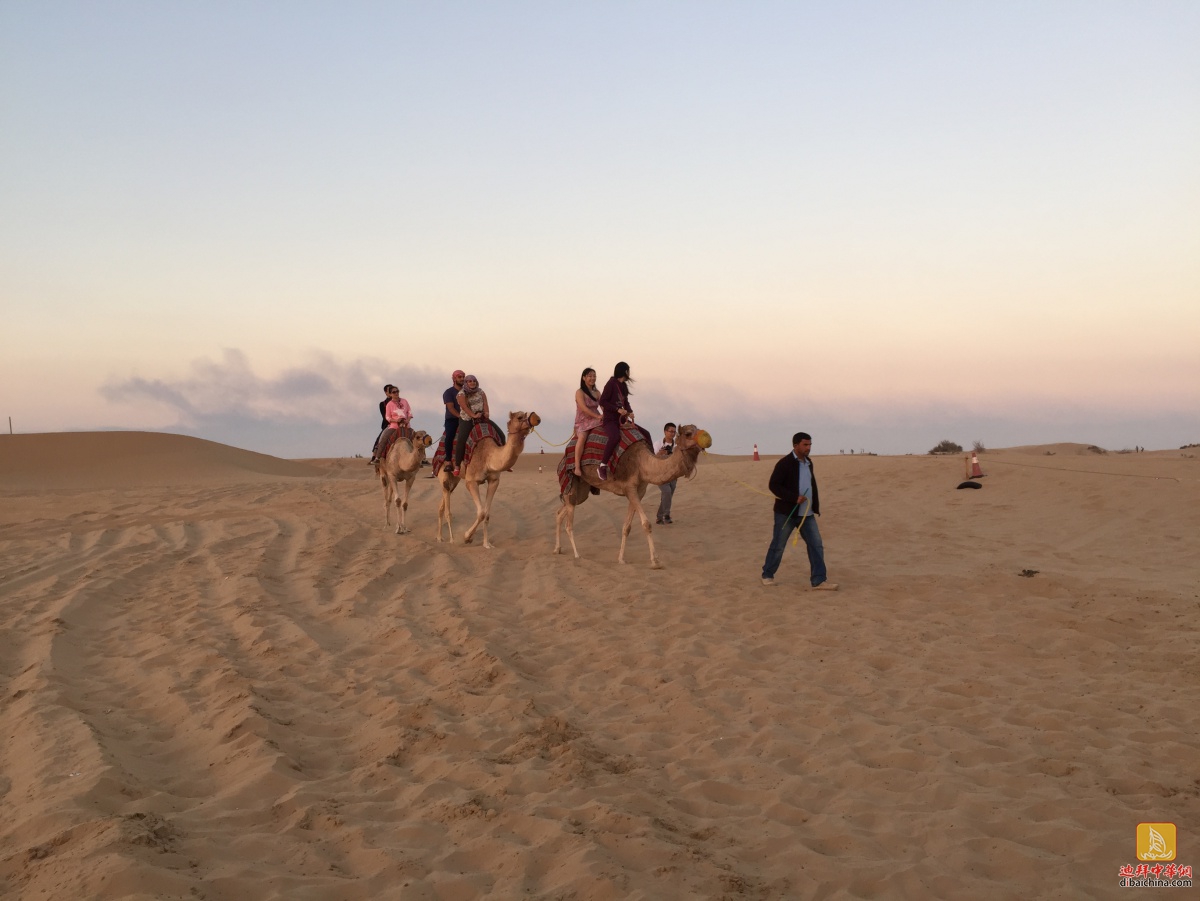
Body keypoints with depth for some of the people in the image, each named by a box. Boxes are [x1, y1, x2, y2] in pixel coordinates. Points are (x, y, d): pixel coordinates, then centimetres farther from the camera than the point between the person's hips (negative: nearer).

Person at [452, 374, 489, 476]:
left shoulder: (480, 392, 14)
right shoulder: (461, 394, 1)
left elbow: (485, 402, 3)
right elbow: (464, 407, -12)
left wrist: (486, 412, -17)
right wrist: (473, 415, -25)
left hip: (482, 418, 4)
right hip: (467, 419, -4)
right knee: (461, 439, -22)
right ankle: (457, 465, -18)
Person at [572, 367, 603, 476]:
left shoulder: (597, 393, 16)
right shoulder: (580, 392, 0)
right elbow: (583, 408, -13)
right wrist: (597, 416, -20)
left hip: (595, 422, 6)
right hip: (583, 422, -6)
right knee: (582, 437, -35)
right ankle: (577, 467, -41)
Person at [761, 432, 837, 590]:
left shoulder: (808, 463, 11)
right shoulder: (785, 463, -12)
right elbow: (773, 485, -17)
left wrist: (815, 506, 15)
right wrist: (794, 498, -23)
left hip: (806, 514, 6)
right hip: (786, 513, -6)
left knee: (816, 545, -2)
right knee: (778, 546, 4)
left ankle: (818, 580, 0)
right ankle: (767, 575, 21)